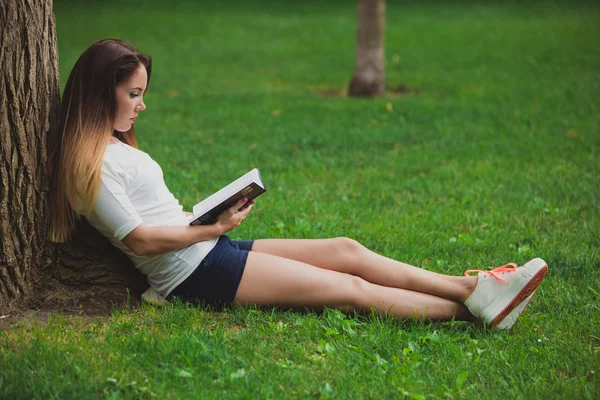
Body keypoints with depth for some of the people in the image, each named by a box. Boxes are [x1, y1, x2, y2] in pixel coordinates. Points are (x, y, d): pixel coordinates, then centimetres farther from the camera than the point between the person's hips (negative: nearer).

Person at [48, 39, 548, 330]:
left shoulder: (115, 147, 17)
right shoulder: (92, 162, -14)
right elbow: (139, 239, -18)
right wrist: (213, 228, -12)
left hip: (211, 250, 10)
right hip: (194, 271, -10)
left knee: (345, 250, 1)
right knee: (350, 289, -11)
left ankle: (474, 287, -2)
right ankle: (474, 308, -10)